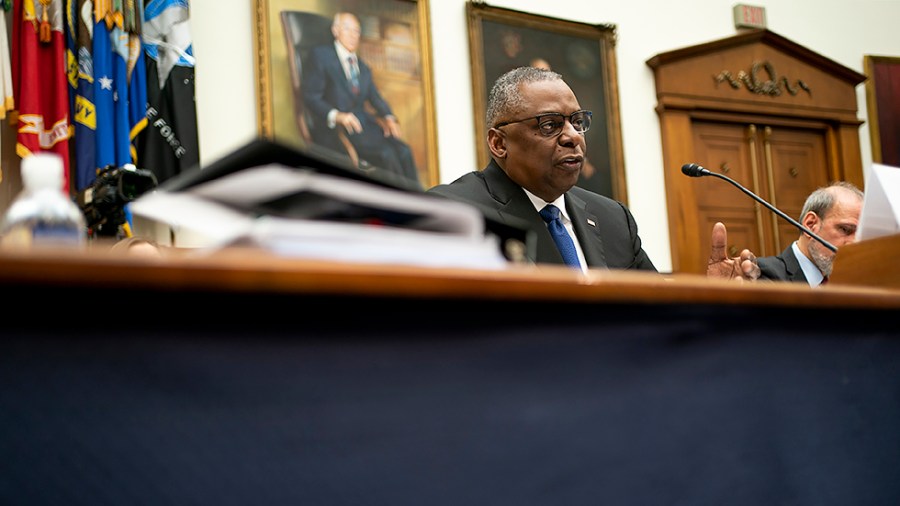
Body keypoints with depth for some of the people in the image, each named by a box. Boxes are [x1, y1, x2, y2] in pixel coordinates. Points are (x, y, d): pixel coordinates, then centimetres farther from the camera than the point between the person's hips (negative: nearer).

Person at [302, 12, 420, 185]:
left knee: (403, 151, -21)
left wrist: (389, 118, -6)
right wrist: (337, 116, -22)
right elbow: (311, 97, -5)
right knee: (386, 153, -28)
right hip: (335, 129, -6)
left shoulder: (363, 68, 26)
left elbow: (376, 98, 18)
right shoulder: (320, 56, 4)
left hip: (363, 124, 6)